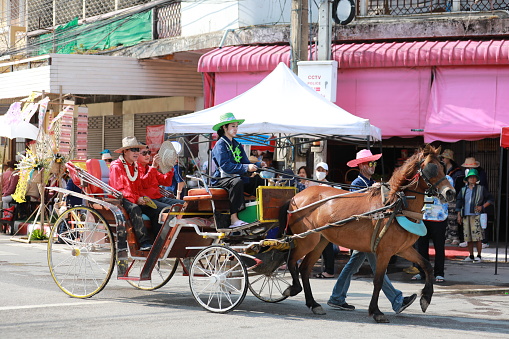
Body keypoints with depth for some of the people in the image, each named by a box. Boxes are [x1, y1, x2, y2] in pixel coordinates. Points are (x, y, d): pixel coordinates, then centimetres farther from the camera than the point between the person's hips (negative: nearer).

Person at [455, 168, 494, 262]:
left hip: (476, 216, -4)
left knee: (477, 237, -9)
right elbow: (459, 203, 16)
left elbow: (490, 199, 9)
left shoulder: (481, 189, 4)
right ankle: (471, 256, 12)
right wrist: (459, 215, 10)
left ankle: (479, 256, -3)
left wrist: (482, 207, -4)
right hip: (465, 216, 4)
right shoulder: (463, 190, 14)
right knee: (468, 237, 5)